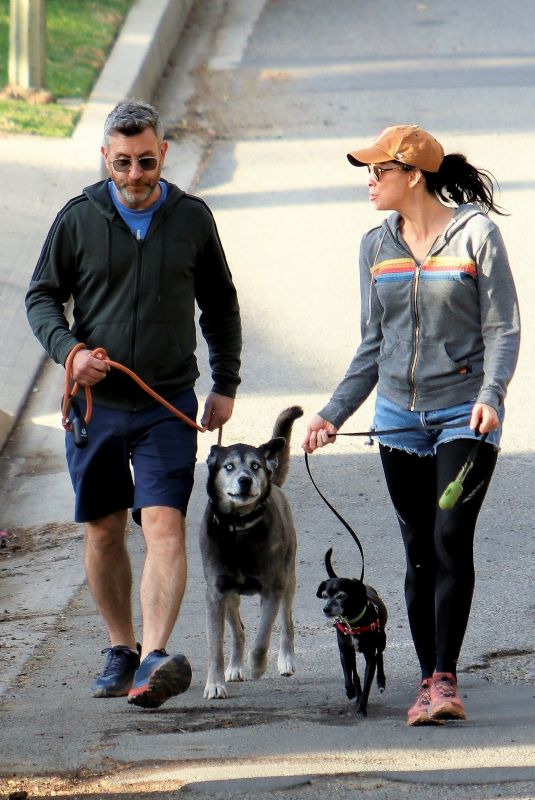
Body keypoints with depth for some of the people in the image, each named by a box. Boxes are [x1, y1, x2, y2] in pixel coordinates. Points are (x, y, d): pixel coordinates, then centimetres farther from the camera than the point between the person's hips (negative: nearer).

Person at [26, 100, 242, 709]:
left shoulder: (192, 219, 3)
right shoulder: (79, 219, 0)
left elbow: (220, 307, 15)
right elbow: (41, 295, 7)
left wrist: (226, 385, 10)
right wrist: (67, 348, -12)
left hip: (168, 405, -1)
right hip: (95, 404, 1)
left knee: (165, 527, -15)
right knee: (103, 533, 9)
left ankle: (154, 658, -26)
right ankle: (120, 648, 25)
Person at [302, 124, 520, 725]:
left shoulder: (475, 234, -5)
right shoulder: (377, 246, 10)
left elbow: (503, 329, -5)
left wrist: (491, 394, -21)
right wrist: (333, 413, 11)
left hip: (465, 415, -4)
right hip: (399, 416, 5)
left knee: (451, 539, -14)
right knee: (419, 552, 4)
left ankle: (445, 679, -12)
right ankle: (429, 681, 9)